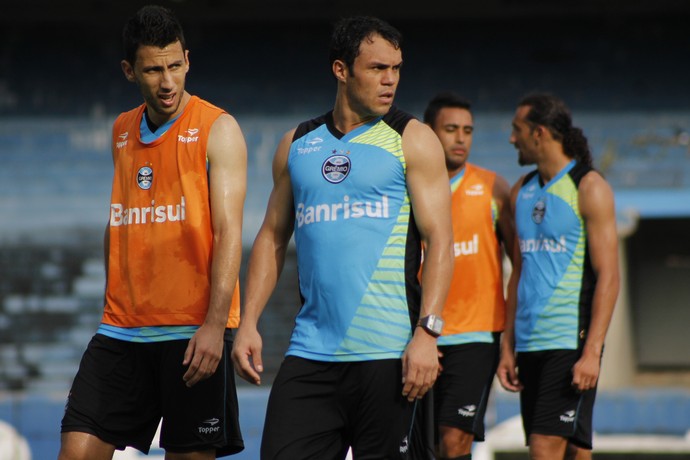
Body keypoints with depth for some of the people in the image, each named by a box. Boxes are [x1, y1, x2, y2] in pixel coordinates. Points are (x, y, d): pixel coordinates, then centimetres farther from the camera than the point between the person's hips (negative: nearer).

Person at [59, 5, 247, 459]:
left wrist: (215, 324, -21)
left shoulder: (217, 129, -4)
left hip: (193, 332, -5)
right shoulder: (122, 132, 14)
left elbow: (228, 231, -11)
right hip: (122, 332, 5)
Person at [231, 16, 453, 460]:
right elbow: (273, 237, 18)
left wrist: (427, 332, -15)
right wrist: (249, 323, 6)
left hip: (386, 353, -3)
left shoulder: (412, 140, 2)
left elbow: (439, 240, -4)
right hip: (310, 352, 4)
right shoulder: (297, 144, 14)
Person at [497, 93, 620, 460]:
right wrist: (507, 348, 12)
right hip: (530, 343, 7)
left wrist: (592, 352, -18)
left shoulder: (589, 188, -5)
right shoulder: (522, 192, 15)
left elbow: (608, 277, -10)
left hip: (571, 342, -7)